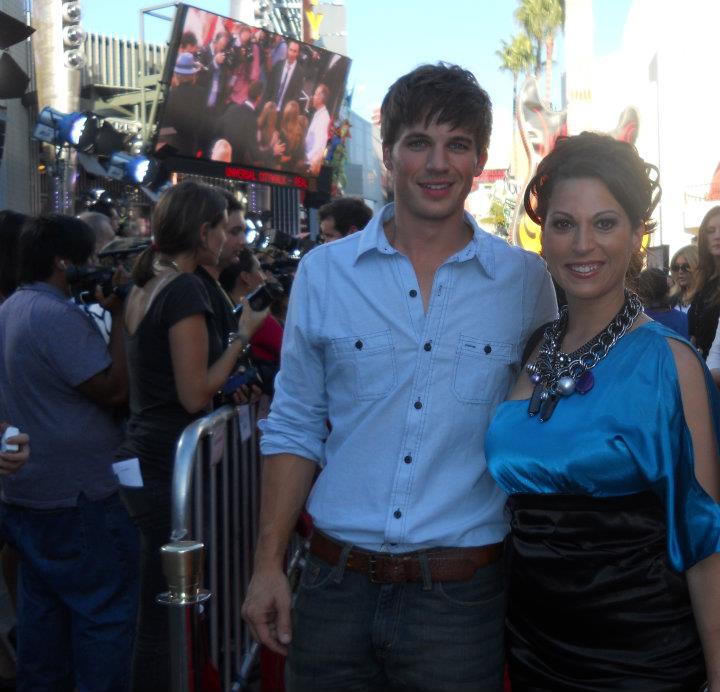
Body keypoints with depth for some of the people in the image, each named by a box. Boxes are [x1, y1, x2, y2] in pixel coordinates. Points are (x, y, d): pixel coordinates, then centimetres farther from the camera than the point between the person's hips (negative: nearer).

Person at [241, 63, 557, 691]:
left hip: (463, 595, -1)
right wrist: (268, 564, 0)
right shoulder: (323, 273, 0)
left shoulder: (527, 280, -2)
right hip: (337, 587, 1)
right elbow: (295, 428, 5)